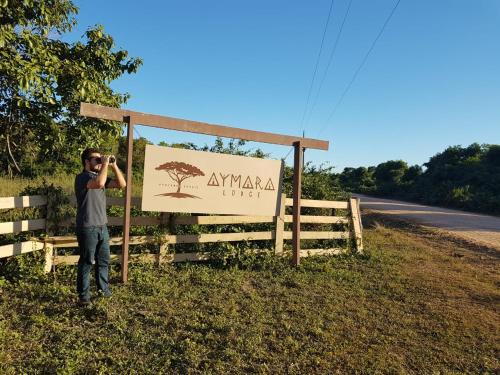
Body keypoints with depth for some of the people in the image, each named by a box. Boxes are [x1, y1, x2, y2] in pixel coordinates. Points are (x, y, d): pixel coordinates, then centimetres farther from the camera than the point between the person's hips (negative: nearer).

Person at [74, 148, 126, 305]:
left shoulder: (101, 176, 11)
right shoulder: (82, 177, -13)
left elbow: (122, 184, 6)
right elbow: (99, 183, -34)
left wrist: (113, 165, -2)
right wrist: (105, 164, -22)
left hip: (102, 227, 7)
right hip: (87, 228, -7)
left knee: (103, 260, 17)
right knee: (86, 262, 4)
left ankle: (103, 288, 32)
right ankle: (83, 294, 18)